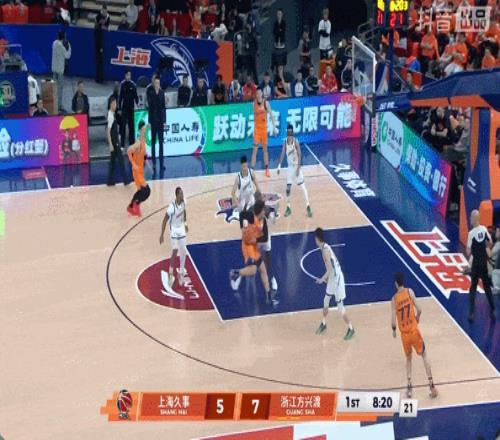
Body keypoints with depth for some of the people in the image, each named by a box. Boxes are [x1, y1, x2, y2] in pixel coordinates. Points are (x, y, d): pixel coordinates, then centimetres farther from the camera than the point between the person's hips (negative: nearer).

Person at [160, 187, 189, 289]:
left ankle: (181, 273, 26)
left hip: (182, 230, 6)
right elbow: (165, 220, -21)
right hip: (174, 231, -6)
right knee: (175, 252, -13)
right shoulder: (172, 206, -29)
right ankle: (171, 274, 2)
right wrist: (162, 235, -20)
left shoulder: (183, 202, -11)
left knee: (183, 252, 11)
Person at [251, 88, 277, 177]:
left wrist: (274, 127, -8)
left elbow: (271, 115, -4)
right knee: (255, 149, -6)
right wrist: (254, 125, 7)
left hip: (264, 127, 0)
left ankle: (267, 169, 22)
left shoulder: (266, 103, -5)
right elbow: (254, 115, 6)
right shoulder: (254, 103, -2)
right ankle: (252, 169, -6)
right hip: (257, 127, 0)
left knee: (265, 148, 11)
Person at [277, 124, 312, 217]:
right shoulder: (285, 142, 0)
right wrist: (279, 166, -4)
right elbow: (283, 154, 4)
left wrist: (298, 167, -23)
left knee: (302, 186, -5)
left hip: (296, 166, -5)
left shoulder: (296, 142, -15)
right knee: (288, 187, 4)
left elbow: (299, 155, -17)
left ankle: (308, 206, -3)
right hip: (290, 167, 5)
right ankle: (288, 207, 14)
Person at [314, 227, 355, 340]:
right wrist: (326, 278, 21)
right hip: (332, 278, 10)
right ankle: (323, 324, 36)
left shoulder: (325, 250, -24)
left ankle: (350, 329, 10)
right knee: (326, 301, 20)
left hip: (337, 278, -10)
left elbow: (330, 269, -27)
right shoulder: (324, 248, 6)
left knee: (340, 306, -1)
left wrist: (322, 279, -16)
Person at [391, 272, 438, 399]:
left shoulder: (394, 299, -8)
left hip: (404, 333, 1)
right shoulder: (410, 292, -8)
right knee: (424, 356, 13)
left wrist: (394, 330, 10)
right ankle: (431, 384, 5)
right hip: (414, 330, -1)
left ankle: (409, 387, 13)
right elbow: (419, 310, -9)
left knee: (408, 358, 21)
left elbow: (393, 321, -11)